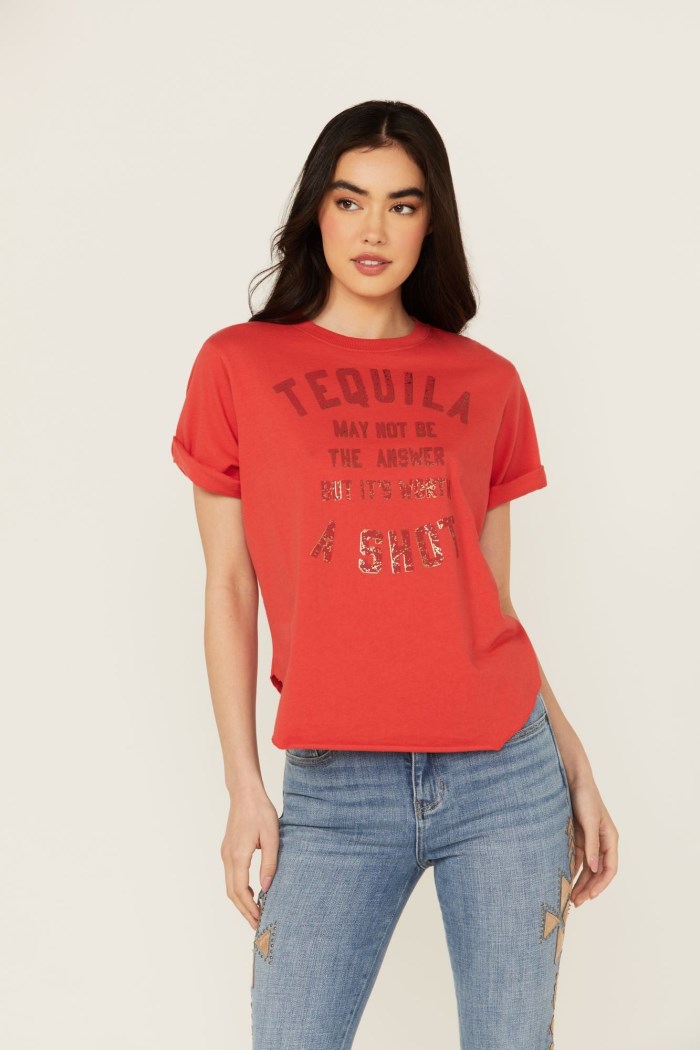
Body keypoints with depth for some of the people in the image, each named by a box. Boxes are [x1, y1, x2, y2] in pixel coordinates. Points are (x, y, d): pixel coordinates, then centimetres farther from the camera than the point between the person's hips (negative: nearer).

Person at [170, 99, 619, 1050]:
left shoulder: (488, 384, 7)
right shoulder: (239, 365, 3)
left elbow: (493, 598, 11)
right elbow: (230, 588, 3)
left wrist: (574, 762, 7)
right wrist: (244, 788, 0)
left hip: (506, 774, 2)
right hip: (333, 789, -1)